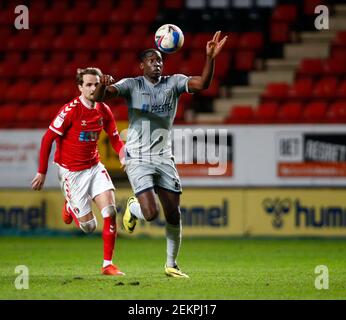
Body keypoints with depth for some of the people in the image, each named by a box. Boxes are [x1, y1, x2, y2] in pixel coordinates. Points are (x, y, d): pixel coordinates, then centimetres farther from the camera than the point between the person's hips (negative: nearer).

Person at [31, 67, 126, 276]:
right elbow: (48, 139, -13)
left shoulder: (104, 111, 0)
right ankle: (70, 207, 33)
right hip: (71, 171, -5)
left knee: (110, 211, -13)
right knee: (89, 226, -3)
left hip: (94, 167, 5)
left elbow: (115, 139, 11)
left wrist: (124, 156, -10)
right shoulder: (70, 111, -17)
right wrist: (42, 172, -11)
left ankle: (108, 264, -2)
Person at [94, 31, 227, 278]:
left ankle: (171, 264, 20)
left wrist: (210, 58, -27)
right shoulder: (132, 85, -4)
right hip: (138, 158, -4)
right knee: (151, 213, -17)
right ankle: (133, 208, 21)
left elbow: (202, 84, -11)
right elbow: (100, 97, -16)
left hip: (164, 158, 4)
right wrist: (104, 84, -39)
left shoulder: (173, 83, 4)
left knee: (173, 214, 2)